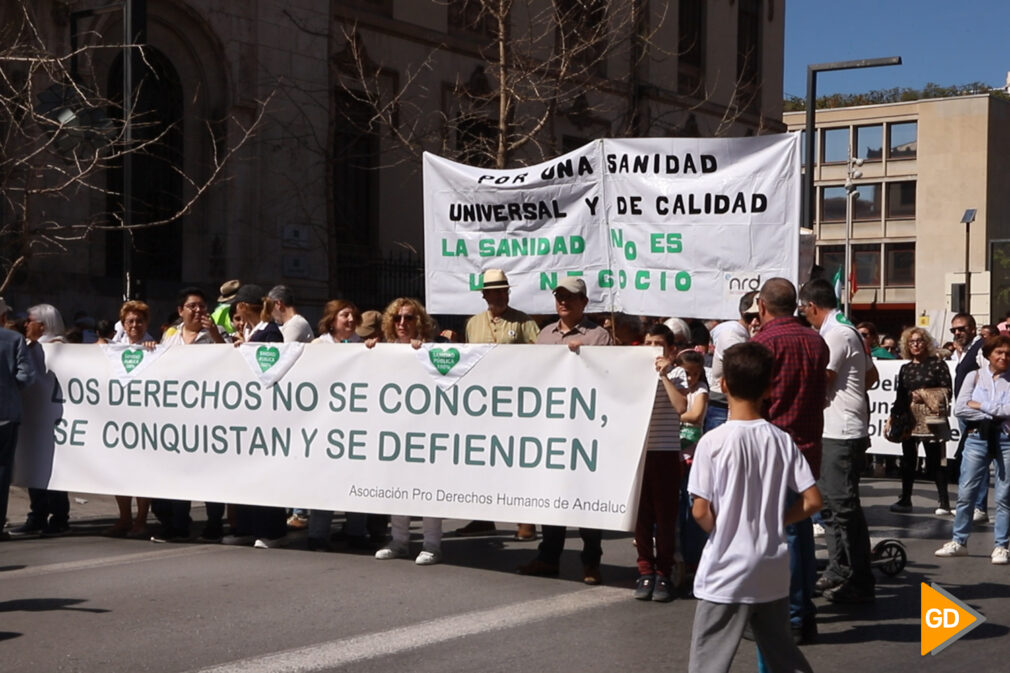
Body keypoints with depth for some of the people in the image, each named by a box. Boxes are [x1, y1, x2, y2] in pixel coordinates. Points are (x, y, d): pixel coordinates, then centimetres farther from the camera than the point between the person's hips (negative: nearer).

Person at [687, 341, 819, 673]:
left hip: (726, 571, -5)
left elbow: (701, 511, -14)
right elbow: (812, 500, -1)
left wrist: (720, 531, 6)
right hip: (773, 571, 5)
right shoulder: (782, 440, -1)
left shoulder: (713, 441, -13)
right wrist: (776, 521, 11)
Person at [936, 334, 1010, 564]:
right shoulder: (975, 376, 8)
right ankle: (959, 541, 11)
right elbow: (959, 408, -3)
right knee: (966, 492, 1)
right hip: (978, 438, 1)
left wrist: (981, 405, -9)